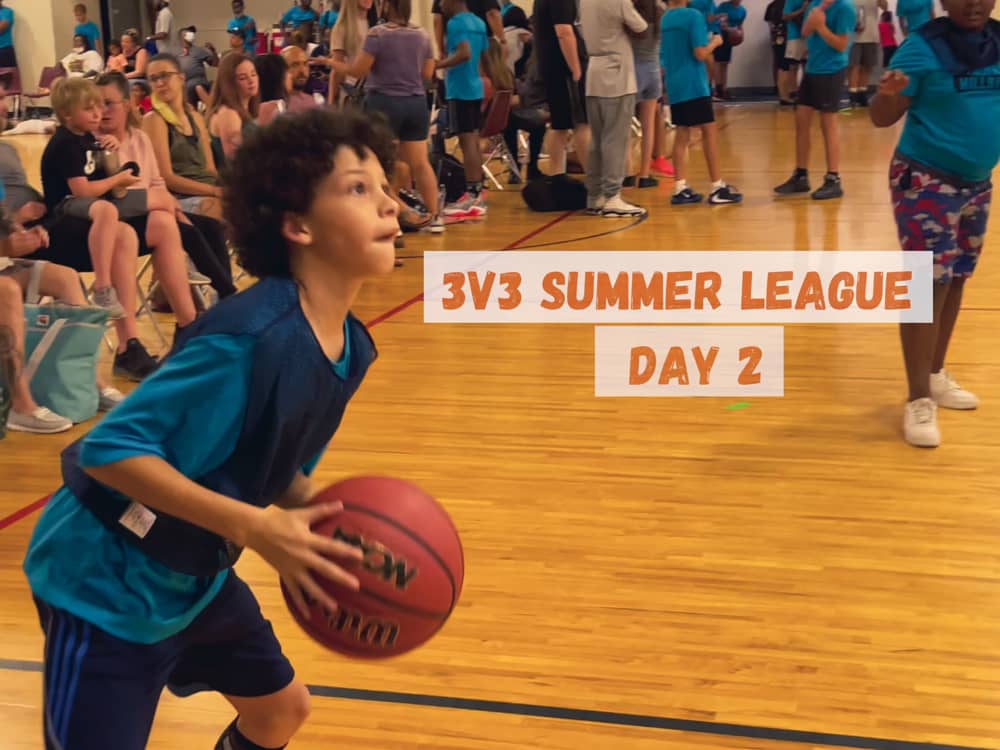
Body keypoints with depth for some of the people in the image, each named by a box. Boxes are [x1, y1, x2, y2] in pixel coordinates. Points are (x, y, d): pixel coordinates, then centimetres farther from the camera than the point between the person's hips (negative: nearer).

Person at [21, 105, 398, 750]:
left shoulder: (351, 346, -4)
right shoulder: (250, 337, -31)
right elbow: (110, 449, -30)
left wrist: (327, 525, -9)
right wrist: (256, 529, -33)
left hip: (195, 576, 9)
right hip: (109, 585, -8)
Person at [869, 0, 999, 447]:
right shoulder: (923, 47, -13)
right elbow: (882, 118, -13)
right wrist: (889, 93, -33)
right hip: (925, 182, -6)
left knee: (955, 282, 13)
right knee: (927, 286, -8)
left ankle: (936, 376, 27)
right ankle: (919, 401, -4)